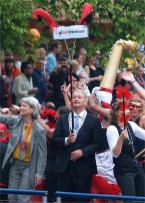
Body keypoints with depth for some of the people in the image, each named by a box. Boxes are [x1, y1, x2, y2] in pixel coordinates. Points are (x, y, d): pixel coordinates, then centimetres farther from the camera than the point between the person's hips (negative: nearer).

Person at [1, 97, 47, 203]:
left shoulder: (39, 130, -16)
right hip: (15, 164, 6)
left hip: (28, 166, -6)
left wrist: (39, 174, -15)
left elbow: (42, 153, -13)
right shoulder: (17, 121, -1)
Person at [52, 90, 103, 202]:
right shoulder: (62, 119, 13)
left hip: (83, 167, -3)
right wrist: (66, 141, -13)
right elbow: (55, 139, 7)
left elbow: (96, 143, -2)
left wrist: (83, 151, -16)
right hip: (64, 166, 3)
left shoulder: (94, 121, 3)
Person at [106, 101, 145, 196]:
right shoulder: (112, 129, -14)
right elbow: (115, 154, -19)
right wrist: (121, 138, -33)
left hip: (137, 167, 7)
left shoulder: (131, 125, 5)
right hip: (123, 171, -7)